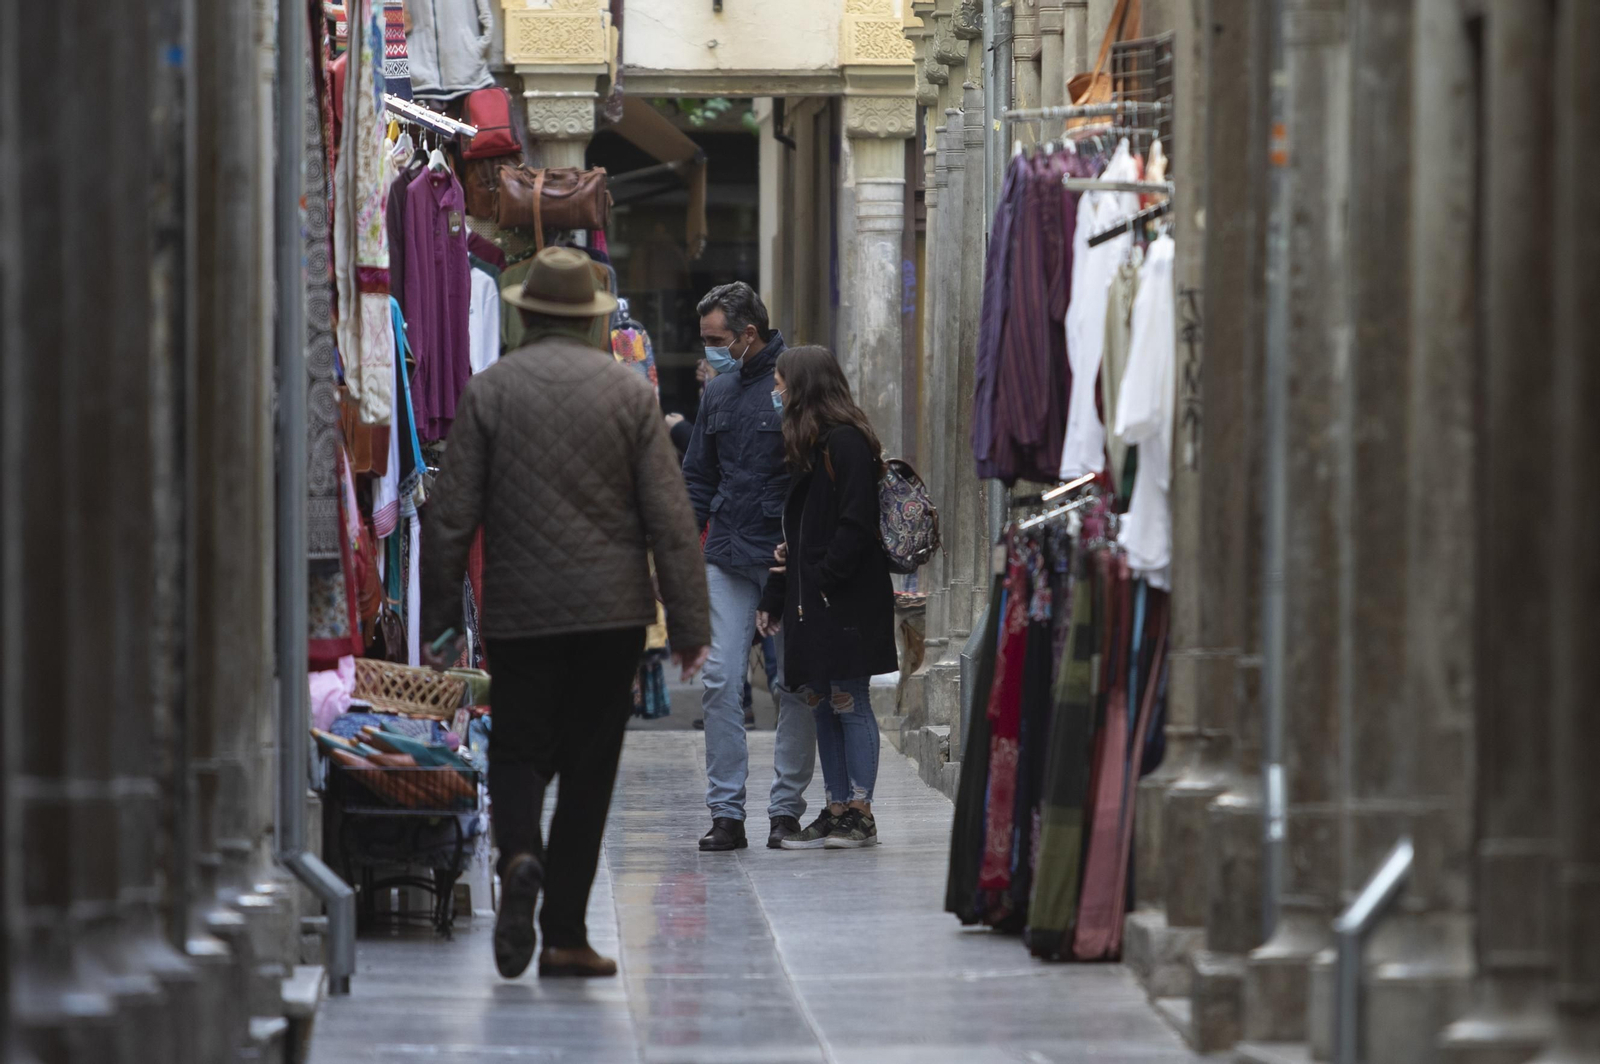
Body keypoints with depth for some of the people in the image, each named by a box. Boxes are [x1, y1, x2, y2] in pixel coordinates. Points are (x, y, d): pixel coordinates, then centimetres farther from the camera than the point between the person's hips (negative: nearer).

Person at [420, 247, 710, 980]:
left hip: (520, 610, 0)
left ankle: (520, 855, -20)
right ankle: (565, 934, 6)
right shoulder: (629, 391, 0)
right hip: (611, 610, 0)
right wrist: (690, 624, 0)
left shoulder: (489, 390, -1)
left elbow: (451, 516, -3)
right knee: (589, 764, 7)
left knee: (519, 752, 11)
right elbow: (670, 516, -3)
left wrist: (437, 621, 4)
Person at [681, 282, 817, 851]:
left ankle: (786, 808, 10)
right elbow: (699, 480, 22)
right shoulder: (717, 393, 14)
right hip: (728, 557, 5)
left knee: (794, 686, 2)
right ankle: (726, 813, 0)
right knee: (720, 683, -3)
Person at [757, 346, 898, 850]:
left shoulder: (845, 442, -12)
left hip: (846, 600, -9)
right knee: (824, 705, 8)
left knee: (849, 704, -5)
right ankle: (837, 811, 11)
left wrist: (822, 579, -17)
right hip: (811, 600, 9)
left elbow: (855, 525, -18)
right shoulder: (810, 444, 18)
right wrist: (775, 597, 17)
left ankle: (860, 814, -2)